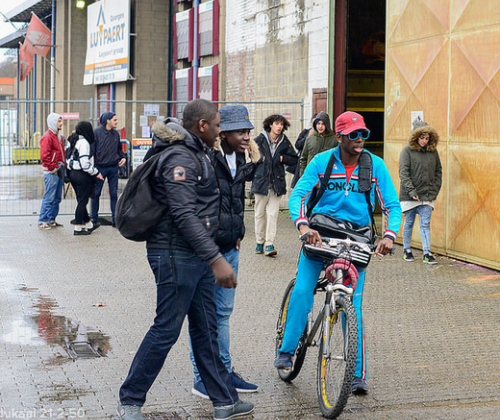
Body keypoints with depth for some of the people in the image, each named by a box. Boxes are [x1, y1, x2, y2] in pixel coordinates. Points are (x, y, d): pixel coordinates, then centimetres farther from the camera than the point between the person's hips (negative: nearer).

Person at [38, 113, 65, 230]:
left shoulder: (58, 136, 18)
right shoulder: (47, 137, -11)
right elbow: (44, 156, -18)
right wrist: (53, 168, -16)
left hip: (59, 171, 9)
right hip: (51, 172, -9)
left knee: (57, 198, 11)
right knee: (49, 197, -8)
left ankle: (51, 220, 18)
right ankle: (42, 221, -3)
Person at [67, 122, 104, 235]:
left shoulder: (73, 141, 12)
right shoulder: (84, 142, -16)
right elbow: (85, 163, -22)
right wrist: (96, 173, -10)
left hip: (72, 173, 9)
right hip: (82, 175, -9)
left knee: (81, 200, 17)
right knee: (82, 201, -1)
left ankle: (88, 224, 30)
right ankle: (78, 228, 2)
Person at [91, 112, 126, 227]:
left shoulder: (116, 134, 9)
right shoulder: (96, 133, -5)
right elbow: (92, 150, -5)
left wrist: (123, 157, 2)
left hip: (113, 167, 4)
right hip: (100, 167, -4)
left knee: (114, 194, 4)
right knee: (96, 193, 3)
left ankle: (115, 219, 9)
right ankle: (94, 218, 12)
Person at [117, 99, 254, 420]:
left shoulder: (196, 154, 16)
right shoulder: (180, 158, -17)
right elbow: (184, 214, -27)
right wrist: (216, 258, -30)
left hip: (197, 257, 10)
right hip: (176, 256, -10)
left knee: (206, 329, 13)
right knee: (167, 330, -4)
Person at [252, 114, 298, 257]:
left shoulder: (285, 142, 7)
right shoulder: (259, 140, 0)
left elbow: (294, 159, 13)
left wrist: (282, 158, -2)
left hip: (277, 182, 1)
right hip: (261, 181, -1)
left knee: (272, 214, -5)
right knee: (260, 213, 5)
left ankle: (269, 244, -5)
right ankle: (259, 242, 17)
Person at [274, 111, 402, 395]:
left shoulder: (376, 165, -3)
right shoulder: (321, 162, -5)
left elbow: (392, 205, -3)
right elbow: (298, 194, -12)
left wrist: (390, 235, -22)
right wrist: (303, 225, -32)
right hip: (320, 233, 0)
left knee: (353, 303, -5)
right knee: (302, 291, -14)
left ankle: (359, 374, 2)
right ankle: (287, 350, 8)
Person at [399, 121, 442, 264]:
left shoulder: (433, 151, 8)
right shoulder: (407, 151, -5)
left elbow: (438, 171, 17)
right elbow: (403, 172, -10)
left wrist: (435, 189, 7)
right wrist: (411, 190, -16)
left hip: (427, 195, 2)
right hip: (409, 196, -2)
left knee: (425, 224, -1)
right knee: (409, 223, 8)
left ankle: (427, 253, -3)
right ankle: (407, 250, 24)